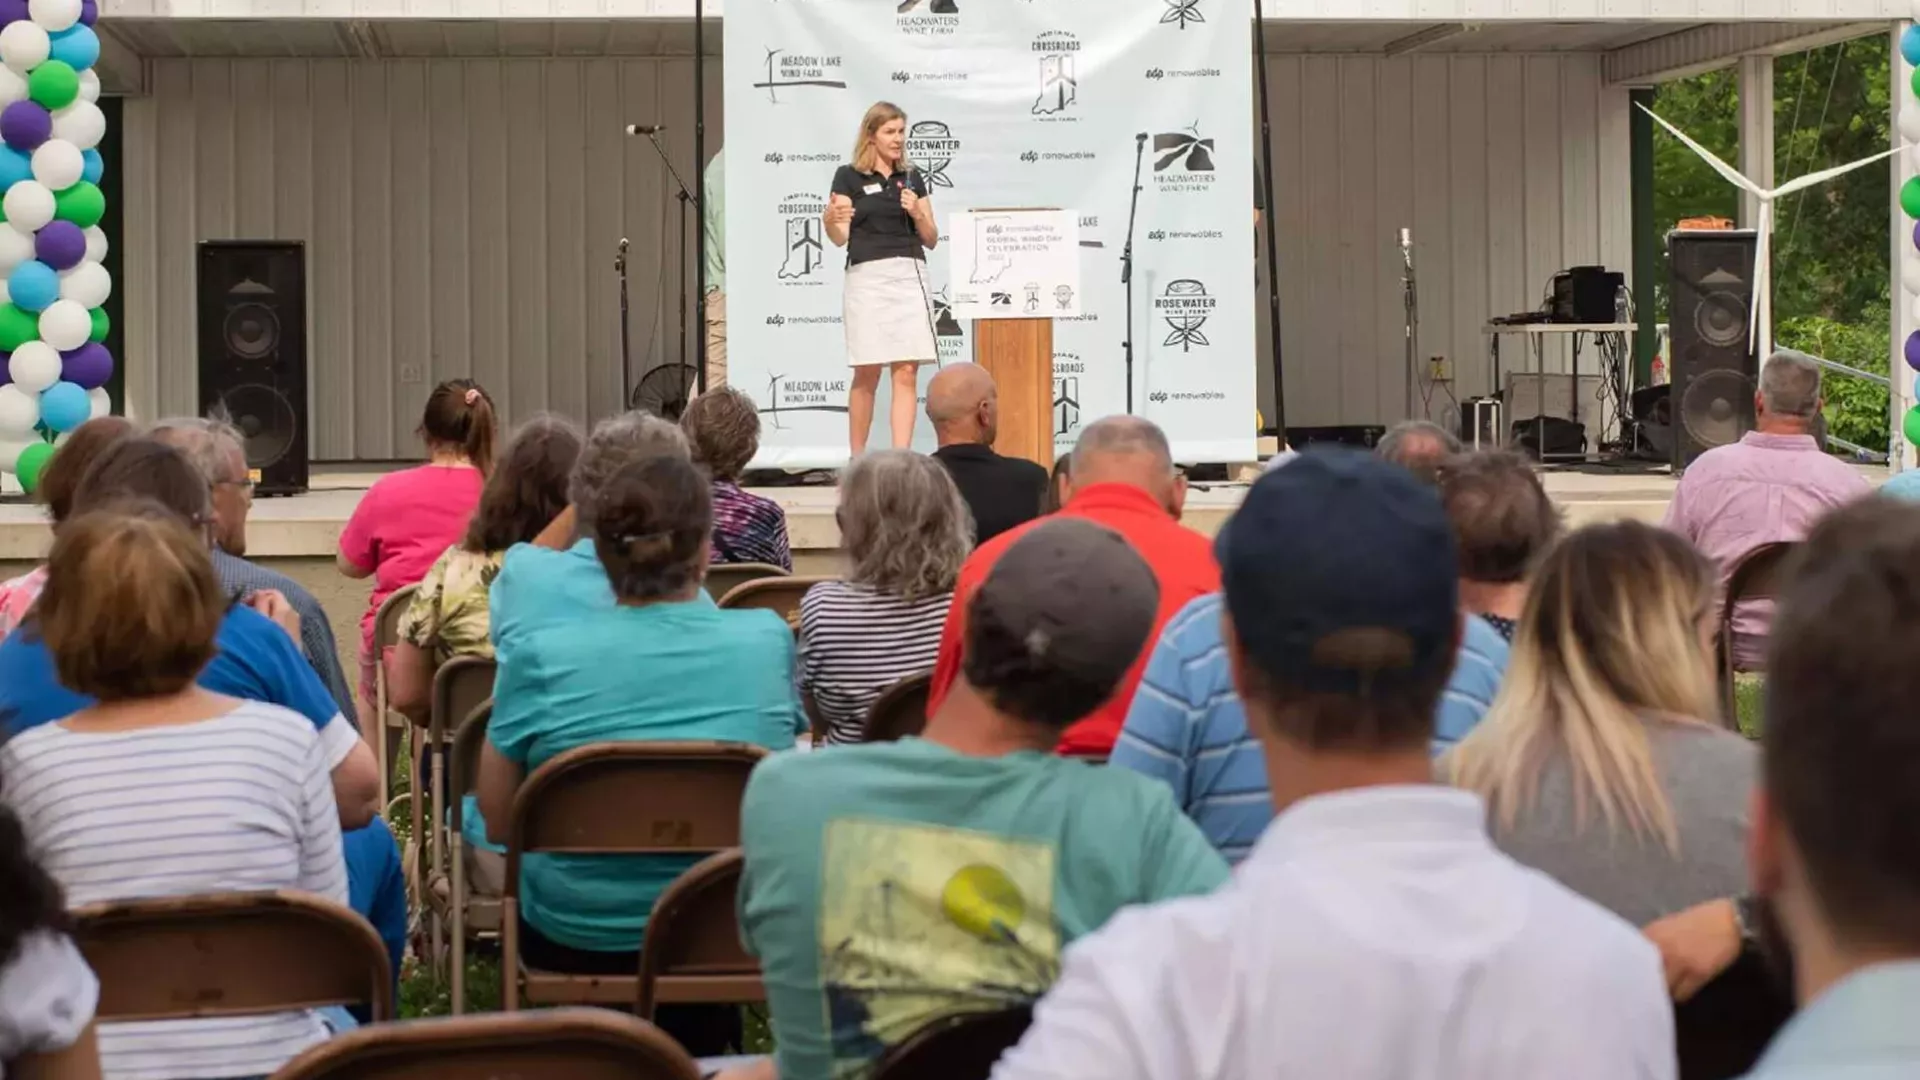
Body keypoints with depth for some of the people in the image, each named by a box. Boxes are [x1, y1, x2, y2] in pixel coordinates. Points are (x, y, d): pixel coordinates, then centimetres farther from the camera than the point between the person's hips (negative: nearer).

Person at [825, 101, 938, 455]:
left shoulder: (911, 177, 14)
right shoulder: (849, 176, 3)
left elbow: (931, 239, 15)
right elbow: (839, 237, -3)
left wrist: (917, 213, -5)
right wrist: (831, 219, -24)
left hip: (911, 278, 3)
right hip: (868, 278, -3)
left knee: (906, 373, -4)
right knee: (867, 374, -2)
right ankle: (857, 459, 10)